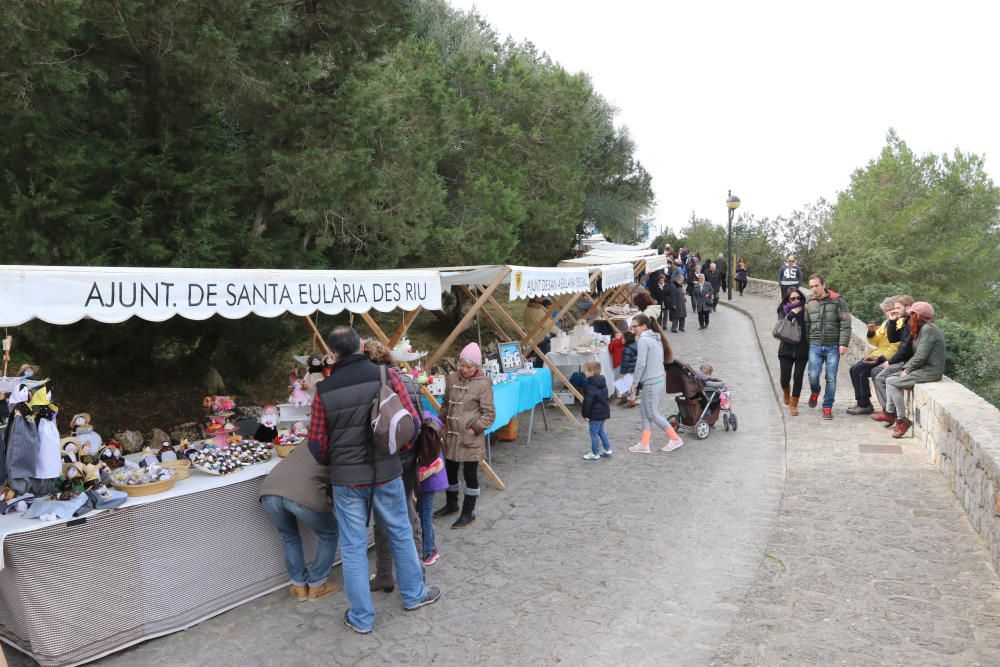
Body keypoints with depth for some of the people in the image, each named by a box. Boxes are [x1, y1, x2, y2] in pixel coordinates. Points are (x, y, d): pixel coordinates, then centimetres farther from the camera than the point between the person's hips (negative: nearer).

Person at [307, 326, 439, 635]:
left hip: (346, 480, 0)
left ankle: (362, 617, 22)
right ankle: (414, 594, 36)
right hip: (386, 473, 0)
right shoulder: (386, 375, -9)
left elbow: (316, 444, -2)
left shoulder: (325, 390, -7)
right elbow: (412, 421, -7)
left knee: (353, 547, 11)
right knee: (400, 534, 19)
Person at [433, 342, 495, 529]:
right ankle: (451, 503, 39)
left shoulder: (483, 384, -11)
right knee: (449, 471, 19)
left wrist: (475, 428, -16)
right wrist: (442, 422, 9)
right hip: (451, 436, 6)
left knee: (470, 475, 5)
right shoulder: (452, 379, 6)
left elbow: (489, 413, -10)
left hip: (470, 439, -6)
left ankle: (469, 512, 18)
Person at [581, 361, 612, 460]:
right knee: (600, 430, 23)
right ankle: (607, 449, 30)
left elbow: (588, 401, -22)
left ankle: (595, 454, 8)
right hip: (604, 411, 9)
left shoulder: (590, 386, -22)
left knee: (594, 433, 1)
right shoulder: (603, 383, 7)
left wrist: (585, 414, -14)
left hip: (595, 414, -9)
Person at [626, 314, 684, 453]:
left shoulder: (643, 340, -14)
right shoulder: (656, 338, 15)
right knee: (644, 411, 13)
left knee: (652, 413, 2)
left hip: (651, 382, -10)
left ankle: (675, 439, 9)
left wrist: (635, 383, -10)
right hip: (659, 378, 10)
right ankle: (644, 444, 15)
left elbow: (641, 364, -18)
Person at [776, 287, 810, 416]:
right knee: (785, 377, 0)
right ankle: (786, 393, 35)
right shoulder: (784, 311, 4)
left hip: (802, 350, -1)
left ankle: (793, 404, 14)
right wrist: (791, 314, -18)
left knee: (798, 377, -1)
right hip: (786, 349, 1)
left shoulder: (805, 310, -1)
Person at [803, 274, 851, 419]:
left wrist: (843, 343, -10)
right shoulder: (809, 303, 8)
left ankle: (827, 407, 13)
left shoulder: (837, 300, 0)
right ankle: (815, 391, 24)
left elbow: (845, 324, -4)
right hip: (815, 346, 2)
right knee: (813, 375, -10)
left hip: (833, 346, -1)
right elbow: (805, 326, 13)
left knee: (831, 378, -1)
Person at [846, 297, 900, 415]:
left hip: (887, 357, -10)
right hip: (877, 354, 10)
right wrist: (872, 332, -1)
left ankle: (864, 405, -11)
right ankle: (861, 401, 6)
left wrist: (881, 358, -25)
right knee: (854, 369, 1)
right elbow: (876, 342, 20)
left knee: (859, 370, -20)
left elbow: (895, 346, -20)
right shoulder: (886, 323, 20)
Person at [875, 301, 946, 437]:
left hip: (930, 371, -10)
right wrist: (906, 368, 4)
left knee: (892, 383, -15)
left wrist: (907, 370, -10)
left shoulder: (928, 329, -16)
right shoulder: (923, 329, 16)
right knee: (890, 379, 8)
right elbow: (917, 354, 16)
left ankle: (902, 420, -9)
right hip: (924, 368, 10)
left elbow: (920, 356, -21)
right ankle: (890, 413, 8)